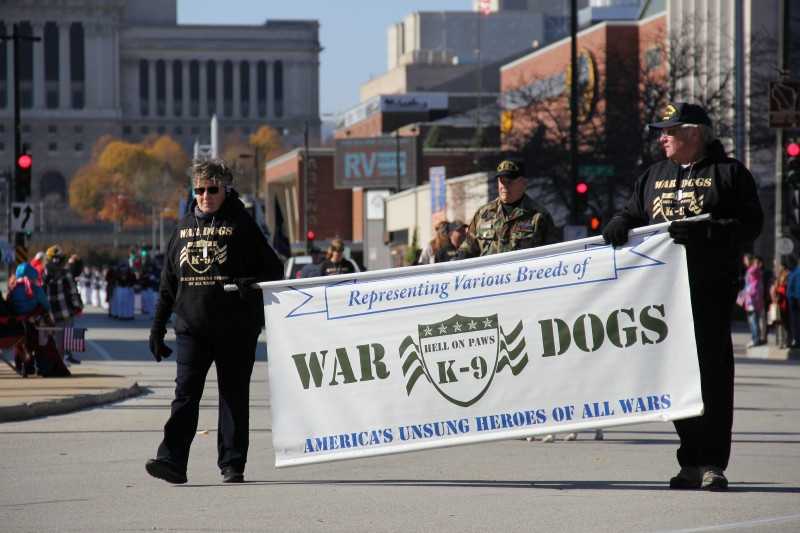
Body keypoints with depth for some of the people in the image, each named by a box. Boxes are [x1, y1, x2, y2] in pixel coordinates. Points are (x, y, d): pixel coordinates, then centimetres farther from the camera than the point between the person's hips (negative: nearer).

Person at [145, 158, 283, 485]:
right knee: (185, 392, -8)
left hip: (235, 329, -3)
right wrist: (158, 326, 14)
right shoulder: (185, 226, 13)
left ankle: (232, 466, 11)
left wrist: (251, 284, -19)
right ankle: (172, 460, -16)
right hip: (191, 326, 3)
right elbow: (168, 282, 17)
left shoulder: (240, 225, 1)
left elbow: (273, 269, 2)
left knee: (234, 396, 5)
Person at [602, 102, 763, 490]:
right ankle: (691, 462, 11)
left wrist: (703, 232, -19)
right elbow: (633, 214, 24)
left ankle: (713, 463, -5)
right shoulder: (653, 176, 19)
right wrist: (619, 225, 0)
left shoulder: (729, 173, 1)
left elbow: (750, 224, -7)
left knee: (712, 371, -7)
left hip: (711, 288, -5)